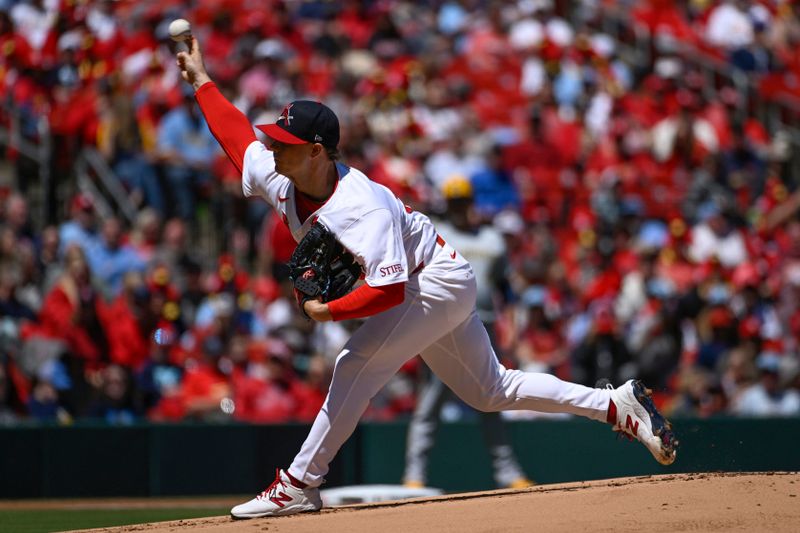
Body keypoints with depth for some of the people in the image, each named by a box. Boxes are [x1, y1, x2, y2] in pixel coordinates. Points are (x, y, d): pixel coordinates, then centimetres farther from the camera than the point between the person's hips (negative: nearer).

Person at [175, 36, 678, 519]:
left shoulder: (363, 210, -34)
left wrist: (328, 311, -36)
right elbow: (237, 133, 7)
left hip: (441, 280, -10)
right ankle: (620, 406, 17)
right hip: (429, 287, 10)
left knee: (357, 365, -20)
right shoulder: (279, 178, -10)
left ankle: (299, 485, -14)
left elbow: (389, 291, -39)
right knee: (491, 389, 14)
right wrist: (201, 81, 7)